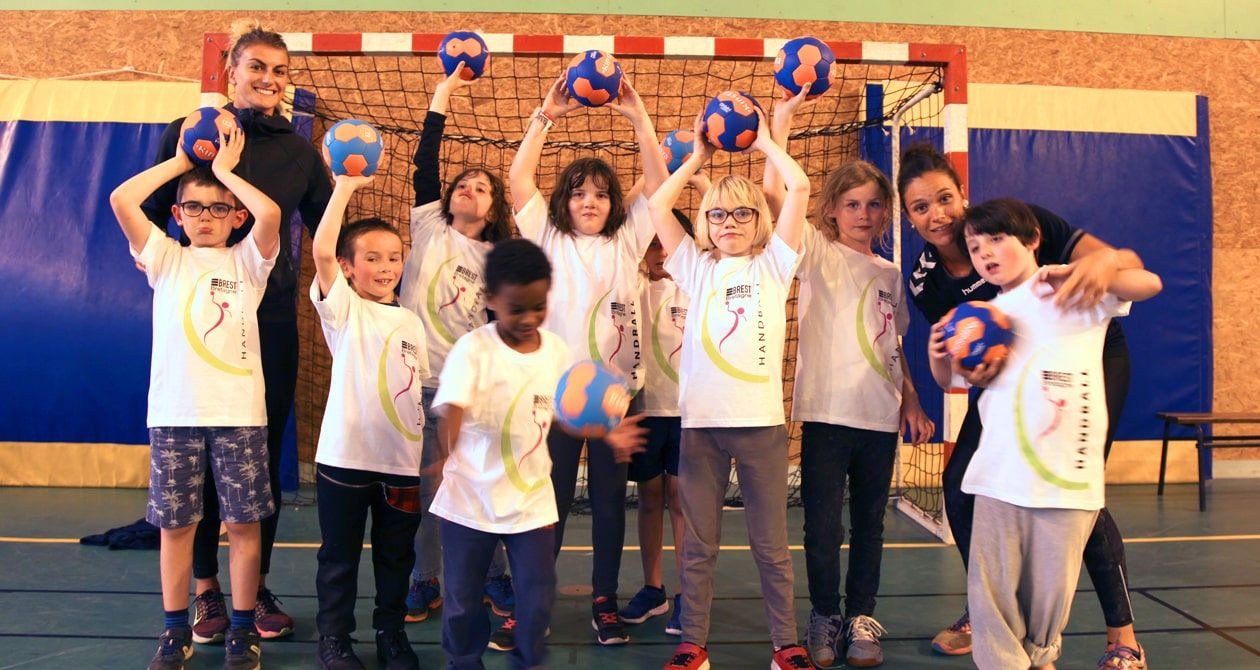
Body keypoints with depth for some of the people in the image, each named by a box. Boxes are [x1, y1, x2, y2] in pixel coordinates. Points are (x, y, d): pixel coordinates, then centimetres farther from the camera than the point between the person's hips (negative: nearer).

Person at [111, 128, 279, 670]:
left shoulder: (247, 261, 5)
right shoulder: (167, 260, 9)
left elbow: (270, 212, -14)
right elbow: (121, 199, -3)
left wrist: (224, 170, 0)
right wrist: (181, 161, 5)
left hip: (239, 413, -1)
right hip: (174, 413, 2)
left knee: (243, 523, 3)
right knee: (174, 523, 8)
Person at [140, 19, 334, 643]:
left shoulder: (300, 152, 7)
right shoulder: (189, 132, 3)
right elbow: (149, 216, 8)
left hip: (271, 319, 1)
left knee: (264, 452, 6)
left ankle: (257, 586, 20)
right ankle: (205, 589, 19)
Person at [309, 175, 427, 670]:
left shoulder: (412, 322, 10)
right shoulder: (342, 308, -3)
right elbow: (322, 249, -19)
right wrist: (345, 187, -16)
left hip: (402, 459, 4)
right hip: (345, 455, -4)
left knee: (396, 555, 15)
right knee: (340, 555, 9)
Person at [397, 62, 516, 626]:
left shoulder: (497, 258, 8)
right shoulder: (429, 228, 5)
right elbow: (425, 163, -2)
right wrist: (443, 95, -3)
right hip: (419, 380, 0)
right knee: (423, 487, 7)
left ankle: (493, 577, 20)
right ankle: (425, 583, 20)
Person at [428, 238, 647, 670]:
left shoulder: (557, 351, -1)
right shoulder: (473, 349, -15)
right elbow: (452, 408, -29)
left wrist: (605, 435, -3)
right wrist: (446, 452, -49)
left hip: (532, 497, 3)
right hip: (470, 497, -2)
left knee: (538, 597, 7)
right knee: (463, 598, 13)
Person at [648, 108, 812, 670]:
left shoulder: (772, 266, 5)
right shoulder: (696, 269, 11)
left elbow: (799, 188, -3)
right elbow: (657, 206, 6)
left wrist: (763, 141, 7)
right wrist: (698, 155, 12)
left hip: (762, 419, -1)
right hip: (701, 420, 2)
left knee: (771, 545, 8)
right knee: (697, 546, 9)